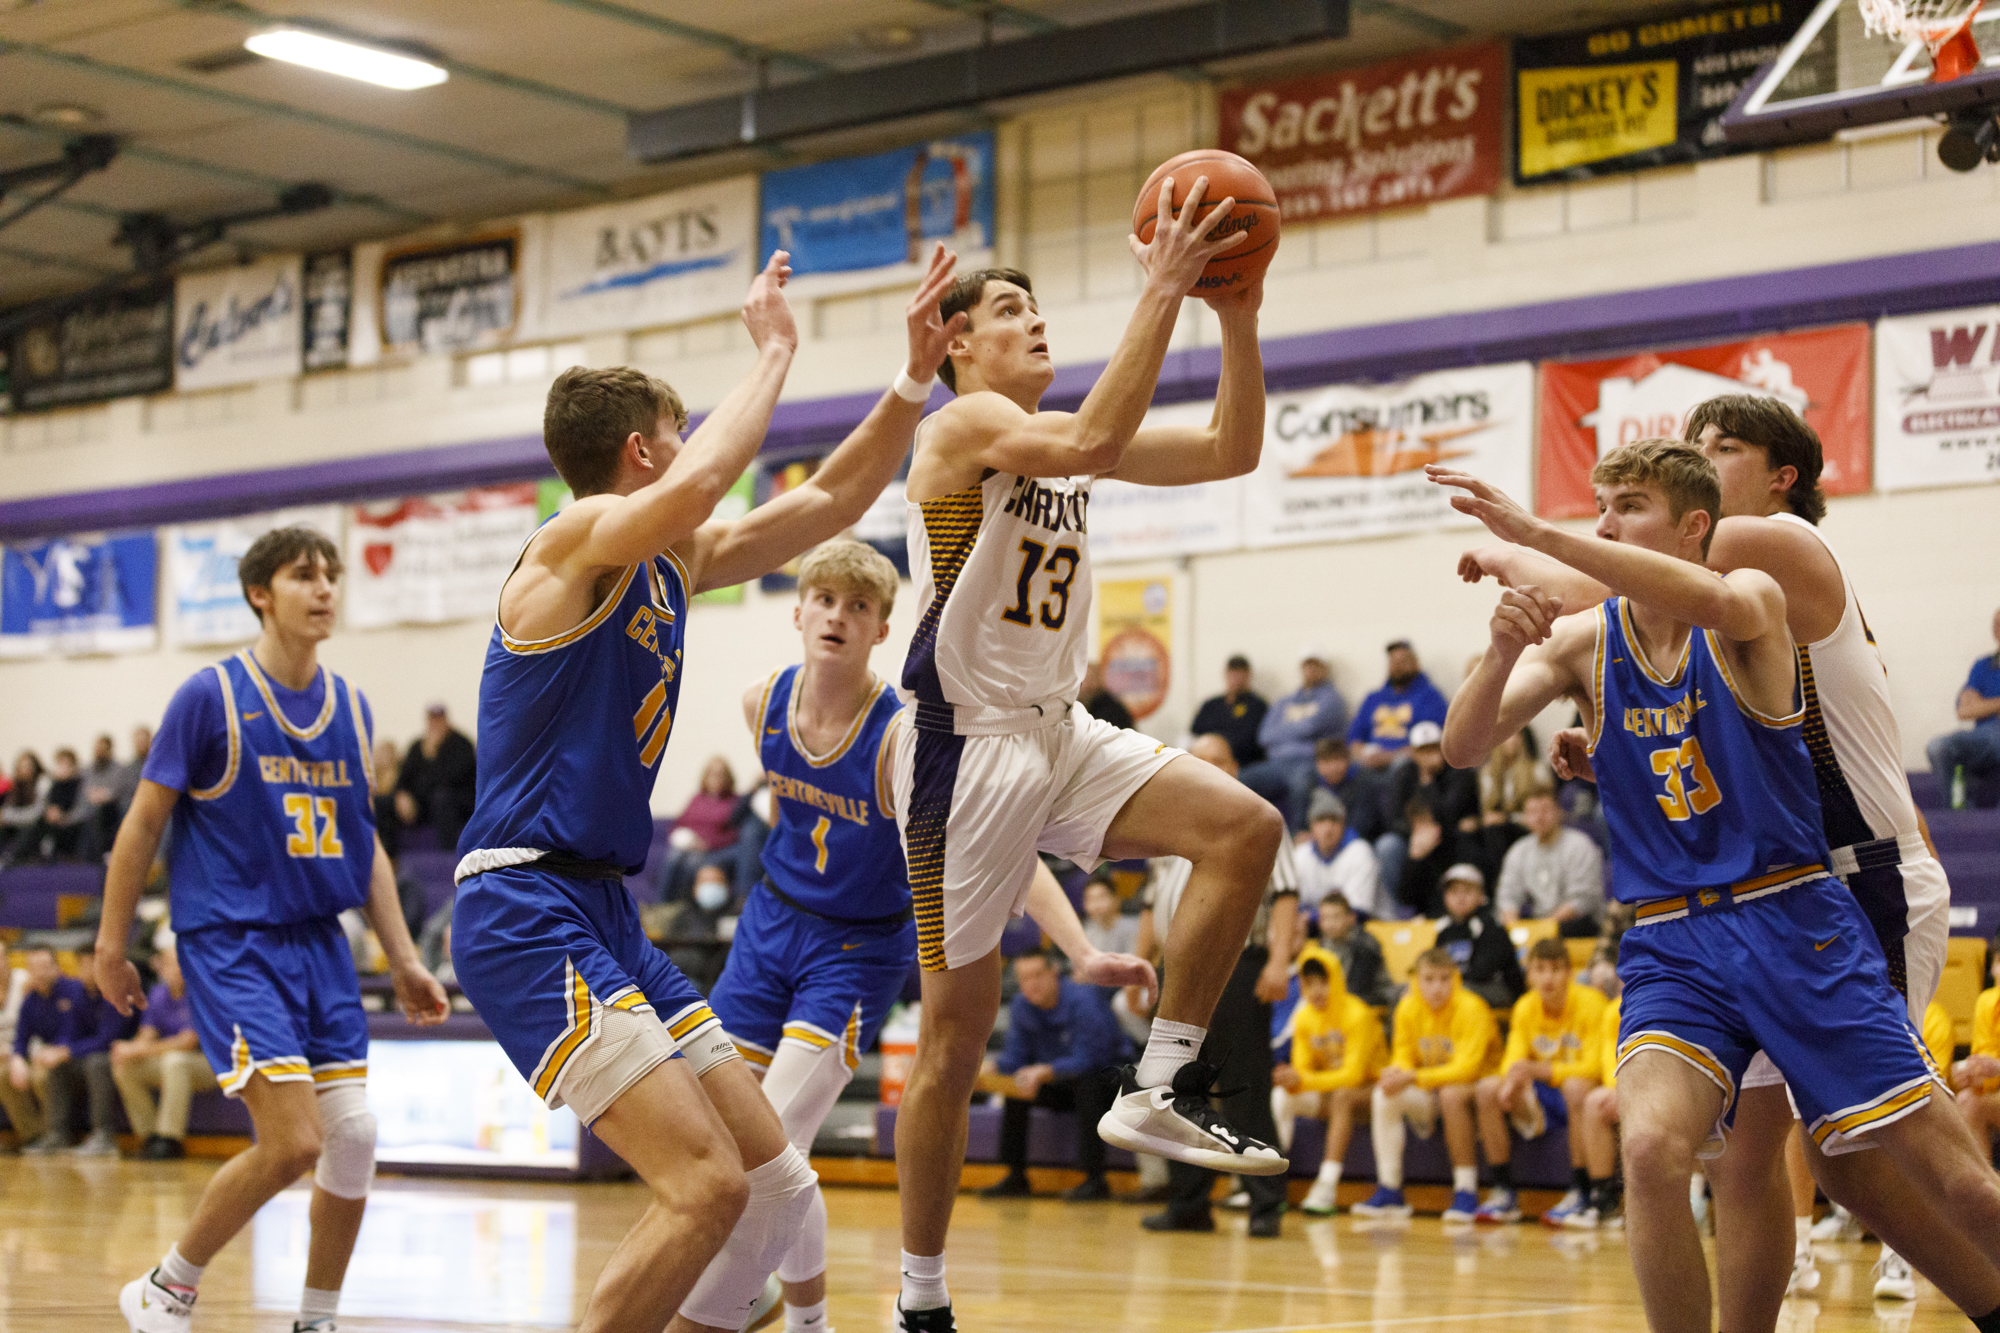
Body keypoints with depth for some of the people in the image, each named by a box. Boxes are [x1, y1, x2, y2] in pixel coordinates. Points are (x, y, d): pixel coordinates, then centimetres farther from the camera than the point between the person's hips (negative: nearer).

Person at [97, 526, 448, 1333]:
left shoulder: (350, 707, 10)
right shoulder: (211, 696, -7)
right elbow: (143, 823, -2)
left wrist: (403, 961, 13)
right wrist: (110, 945, -2)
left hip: (319, 941, 6)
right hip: (230, 942, -6)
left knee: (354, 1138, -2)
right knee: (294, 1141, -15)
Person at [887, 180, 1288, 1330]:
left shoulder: (1061, 439, 14)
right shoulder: (965, 424, -10)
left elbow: (1233, 451, 8)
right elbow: (1093, 440, -29)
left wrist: (1237, 315, -5)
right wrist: (1162, 293, -28)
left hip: (1060, 731, 7)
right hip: (966, 747, -7)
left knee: (1247, 829, -14)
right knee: (959, 1029, -2)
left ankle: (1161, 1090, -5)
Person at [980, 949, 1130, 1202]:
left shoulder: (1081, 1000, -25)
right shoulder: (1020, 1006, -3)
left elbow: (1085, 1060, -29)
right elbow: (1015, 1055, -1)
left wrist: (1043, 1072, -41)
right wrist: (990, 1067, -22)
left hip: (1106, 1079, -7)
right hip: (1063, 1088, 7)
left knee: (1086, 1083, -36)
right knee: (1015, 1087, -11)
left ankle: (1095, 1178, -33)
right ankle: (1016, 1177, -5)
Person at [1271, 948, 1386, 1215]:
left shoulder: (1357, 1015, -20)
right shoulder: (1303, 1018, -1)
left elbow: (1353, 1074, -24)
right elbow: (1302, 1068, 0)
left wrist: (1303, 1080, -34)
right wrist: (1291, 1079, -26)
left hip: (1367, 1089, -5)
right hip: (1327, 1090, 6)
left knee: (1342, 1096, -38)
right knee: (1280, 1095, -20)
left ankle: (1326, 1187, -44)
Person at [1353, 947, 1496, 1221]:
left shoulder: (1470, 1008, -20)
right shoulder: (1408, 1008, -3)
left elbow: (1466, 1069, -27)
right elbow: (1403, 1057, 4)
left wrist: (1412, 1077, -35)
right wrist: (1397, 1072, -23)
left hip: (1473, 1088, -5)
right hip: (1430, 1092, 5)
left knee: (1451, 1094, -37)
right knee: (1383, 1096, -18)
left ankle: (1466, 1192, -31)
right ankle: (1389, 1192, -15)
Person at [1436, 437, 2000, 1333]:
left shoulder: (1754, 600, -4)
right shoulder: (1583, 643, 6)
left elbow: (1716, 602, -30)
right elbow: (1464, 746, -3)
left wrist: (1534, 535, -36)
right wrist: (1502, 653, -25)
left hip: (1796, 923, -2)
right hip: (1671, 947, 2)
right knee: (1651, 1149, -26)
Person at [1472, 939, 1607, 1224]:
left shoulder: (1590, 1003, -13)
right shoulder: (1525, 1008, 2)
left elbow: (1592, 1067, -19)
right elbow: (1514, 1060, 0)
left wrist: (1536, 1070, -29)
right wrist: (1513, 1079, -26)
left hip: (1580, 1098, -5)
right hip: (1541, 1104, 5)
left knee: (1575, 1086, -38)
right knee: (1487, 1088, -17)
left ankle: (1580, 1194, -29)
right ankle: (1504, 1193, -11)